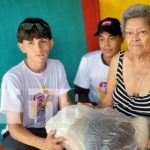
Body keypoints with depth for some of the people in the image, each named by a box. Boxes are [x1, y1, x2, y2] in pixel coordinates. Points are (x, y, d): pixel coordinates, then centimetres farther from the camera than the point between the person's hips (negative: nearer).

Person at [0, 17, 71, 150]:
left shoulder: (57, 67, -4)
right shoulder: (13, 77, -20)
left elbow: (65, 105, 1)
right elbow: (14, 127, -21)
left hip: (52, 129, 4)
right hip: (21, 132, -3)